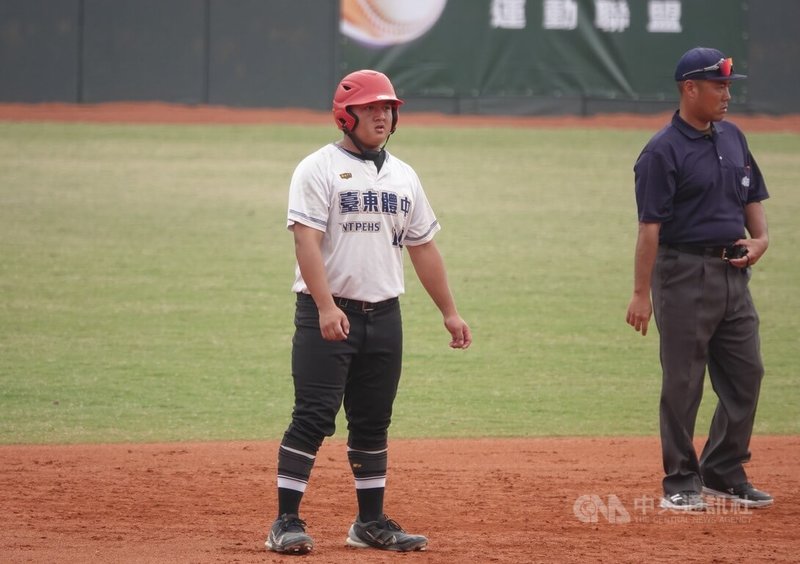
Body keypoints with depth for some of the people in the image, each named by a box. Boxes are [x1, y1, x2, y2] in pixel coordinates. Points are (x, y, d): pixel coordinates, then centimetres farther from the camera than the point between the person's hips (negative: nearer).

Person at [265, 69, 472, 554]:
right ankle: (286, 522, -8)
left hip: (384, 314, 6)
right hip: (328, 314, -6)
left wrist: (449, 312, 15)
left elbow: (423, 246, 18)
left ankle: (371, 522, 18)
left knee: (373, 422, 10)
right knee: (313, 418, -10)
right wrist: (326, 308, -25)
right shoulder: (319, 169, -5)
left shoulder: (403, 176, 14)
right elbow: (307, 241, -15)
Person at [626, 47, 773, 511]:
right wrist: (641, 293, -17)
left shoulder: (733, 138, 12)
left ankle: (724, 474, 19)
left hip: (733, 273, 7)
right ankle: (681, 482, 8)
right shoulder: (663, 152, -11)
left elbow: (752, 196, 22)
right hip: (685, 275, -7)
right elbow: (650, 225, -14)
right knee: (683, 382, 0)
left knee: (746, 375, 8)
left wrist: (761, 237, 2)